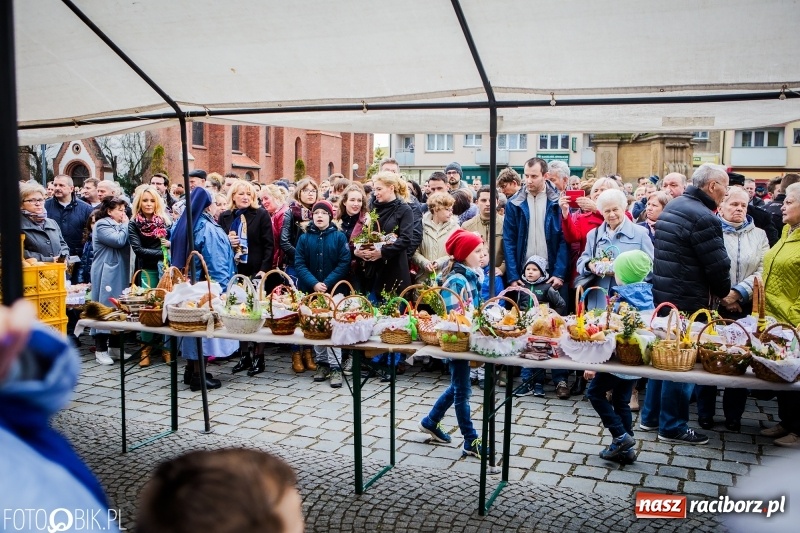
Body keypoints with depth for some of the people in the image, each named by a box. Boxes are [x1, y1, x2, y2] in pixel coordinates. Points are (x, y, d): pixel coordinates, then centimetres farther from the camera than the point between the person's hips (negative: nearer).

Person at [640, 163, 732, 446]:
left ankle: (650, 416, 29)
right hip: (686, 301, -9)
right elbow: (718, 265, -17)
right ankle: (672, 427, 13)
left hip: (661, 294, 10)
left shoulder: (673, 206, 10)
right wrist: (723, 292, 3)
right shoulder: (703, 218, -20)